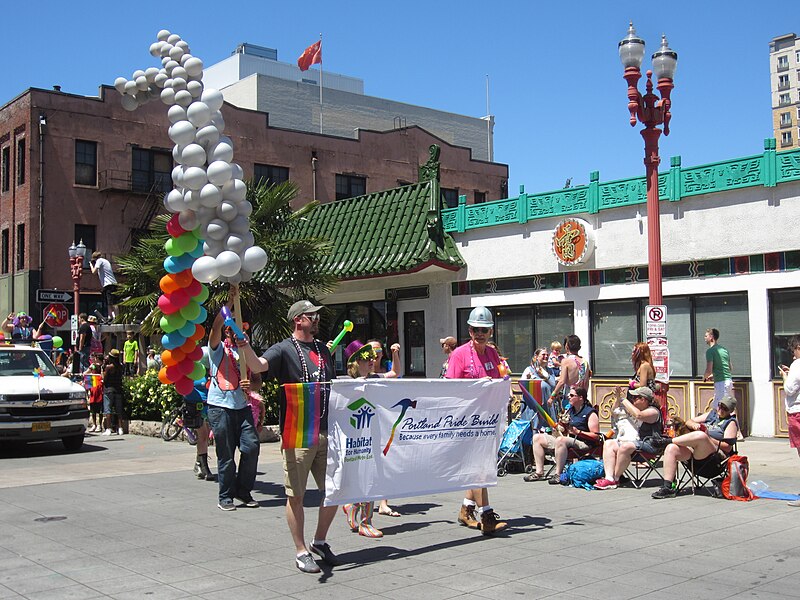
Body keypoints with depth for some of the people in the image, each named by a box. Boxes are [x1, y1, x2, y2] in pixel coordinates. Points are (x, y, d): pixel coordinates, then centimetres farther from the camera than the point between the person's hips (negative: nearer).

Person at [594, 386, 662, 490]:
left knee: (625, 446, -35)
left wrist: (624, 400, -17)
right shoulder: (635, 408, 19)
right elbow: (614, 411, 26)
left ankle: (615, 479, -23)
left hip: (648, 444, -9)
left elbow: (638, 415, -28)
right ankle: (609, 478, -24)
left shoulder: (653, 411, -7)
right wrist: (618, 397, 9)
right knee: (608, 443, -8)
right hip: (633, 440, 9)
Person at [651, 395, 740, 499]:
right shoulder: (712, 414, 28)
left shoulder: (731, 422, 10)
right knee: (671, 449, -22)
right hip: (693, 450, 6)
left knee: (701, 436, -39)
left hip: (715, 454, -6)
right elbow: (688, 422, 25)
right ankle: (667, 487, -25)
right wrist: (694, 424, 1)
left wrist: (708, 439, -12)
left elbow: (727, 447, -2)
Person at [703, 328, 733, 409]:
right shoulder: (724, 349, 17)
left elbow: (709, 370, -16)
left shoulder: (710, 351, -9)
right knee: (715, 408, 16)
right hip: (729, 381, 9)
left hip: (720, 382, -9)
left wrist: (704, 377, 6)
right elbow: (730, 368, 24)